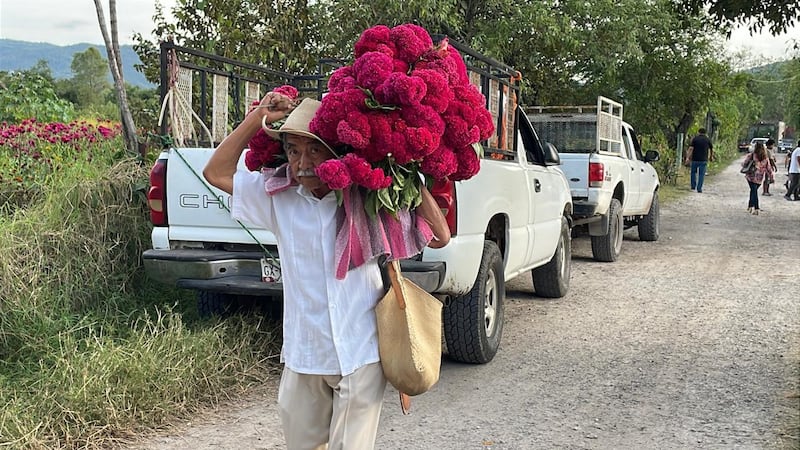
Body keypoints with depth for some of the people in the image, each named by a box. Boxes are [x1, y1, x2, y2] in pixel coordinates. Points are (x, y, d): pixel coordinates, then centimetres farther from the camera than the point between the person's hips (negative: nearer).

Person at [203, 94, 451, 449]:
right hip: (303, 357, 3)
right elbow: (216, 173, 4)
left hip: (361, 356, -3)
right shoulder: (279, 198, 2)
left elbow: (439, 236, -4)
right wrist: (256, 118, -3)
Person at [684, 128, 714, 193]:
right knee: (701, 174, 3)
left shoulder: (695, 139, 0)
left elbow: (691, 148, -9)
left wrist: (687, 157, -11)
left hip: (695, 159, 0)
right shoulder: (708, 140, 5)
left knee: (693, 172, 18)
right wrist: (711, 157, 26)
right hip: (704, 160, 0)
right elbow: (712, 149, 9)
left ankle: (693, 186, 19)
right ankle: (699, 188, -1)